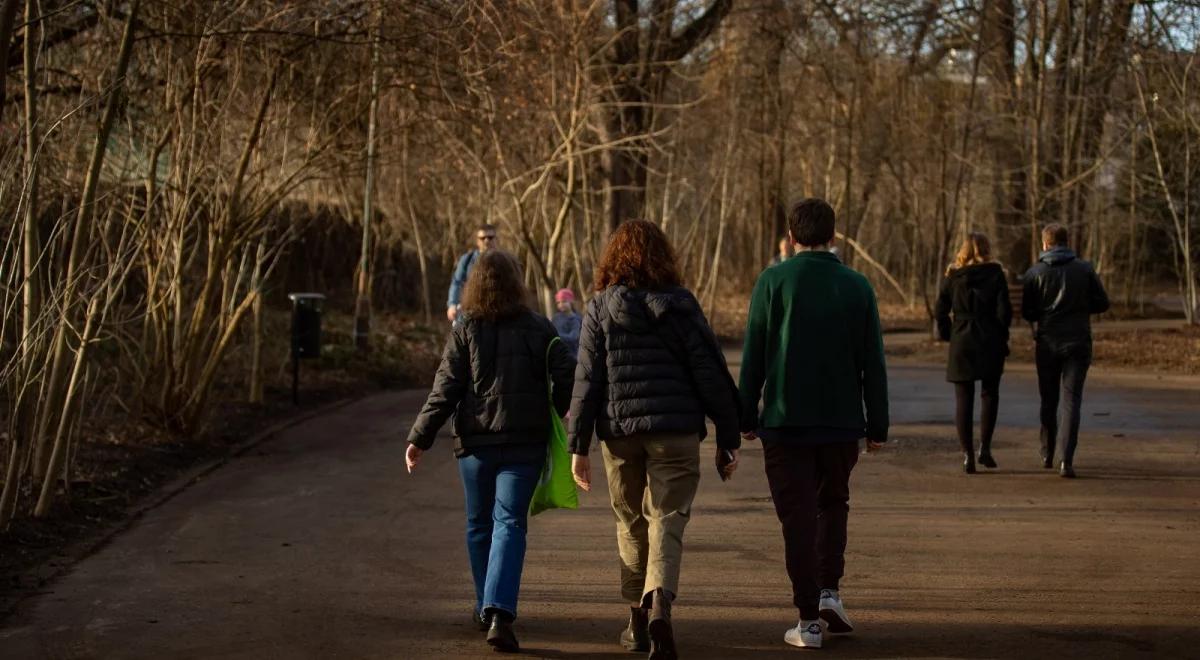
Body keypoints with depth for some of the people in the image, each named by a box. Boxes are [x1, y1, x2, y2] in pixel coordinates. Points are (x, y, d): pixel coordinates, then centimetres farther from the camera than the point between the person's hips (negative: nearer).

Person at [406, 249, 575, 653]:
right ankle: (499, 612, -21)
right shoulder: (538, 328, 0)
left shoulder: (465, 331, -2)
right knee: (509, 524, -3)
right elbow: (565, 377, -1)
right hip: (525, 442, 0)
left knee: (480, 524, 17)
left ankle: (486, 607, 28)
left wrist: (420, 438, -4)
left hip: (475, 442, 1)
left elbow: (445, 390, -7)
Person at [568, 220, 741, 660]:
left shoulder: (600, 309, 1)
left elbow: (586, 380, -1)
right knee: (666, 523, -2)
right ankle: (659, 604, -26)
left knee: (631, 525, 16)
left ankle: (638, 621, 22)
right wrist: (728, 439, 5)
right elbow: (711, 374, -1)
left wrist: (578, 446, 2)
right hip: (676, 430, -1)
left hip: (620, 431, 1)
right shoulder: (680, 305, 0)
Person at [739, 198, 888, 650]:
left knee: (798, 515, 3)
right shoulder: (857, 286, 2)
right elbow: (872, 363, 3)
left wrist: (747, 418, 4)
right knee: (833, 503, 23)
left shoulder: (773, 281, -4)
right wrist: (878, 425, 9)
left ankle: (809, 621, 1)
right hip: (842, 421, 2)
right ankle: (829, 592, 10)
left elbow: (753, 356, -4)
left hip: (785, 422, -2)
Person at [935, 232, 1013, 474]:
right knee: (989, 393, 14)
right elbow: (1004, 310, -7)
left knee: (963, 399, 5)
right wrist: (1001, 335, 5)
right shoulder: (996, 274, -3)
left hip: (961, 343, 1)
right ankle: (984, 447, 2)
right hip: (990, 342, -1)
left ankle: (968, 454, 1)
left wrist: (947, 334, 12)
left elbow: (940, 311, 0)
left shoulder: (953, 276, 1)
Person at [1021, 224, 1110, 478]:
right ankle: (1067, 460, -16)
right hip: (1078, 342, 0)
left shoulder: (1035, 273, -3)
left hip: (1046, 343, 1)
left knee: (1048, 400, 16)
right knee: (1071, 400, -3)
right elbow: (1102, 303, 1)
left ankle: (1047, 455, 26)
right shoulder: (1085, 269, -1)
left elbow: (1027, 312, -3)